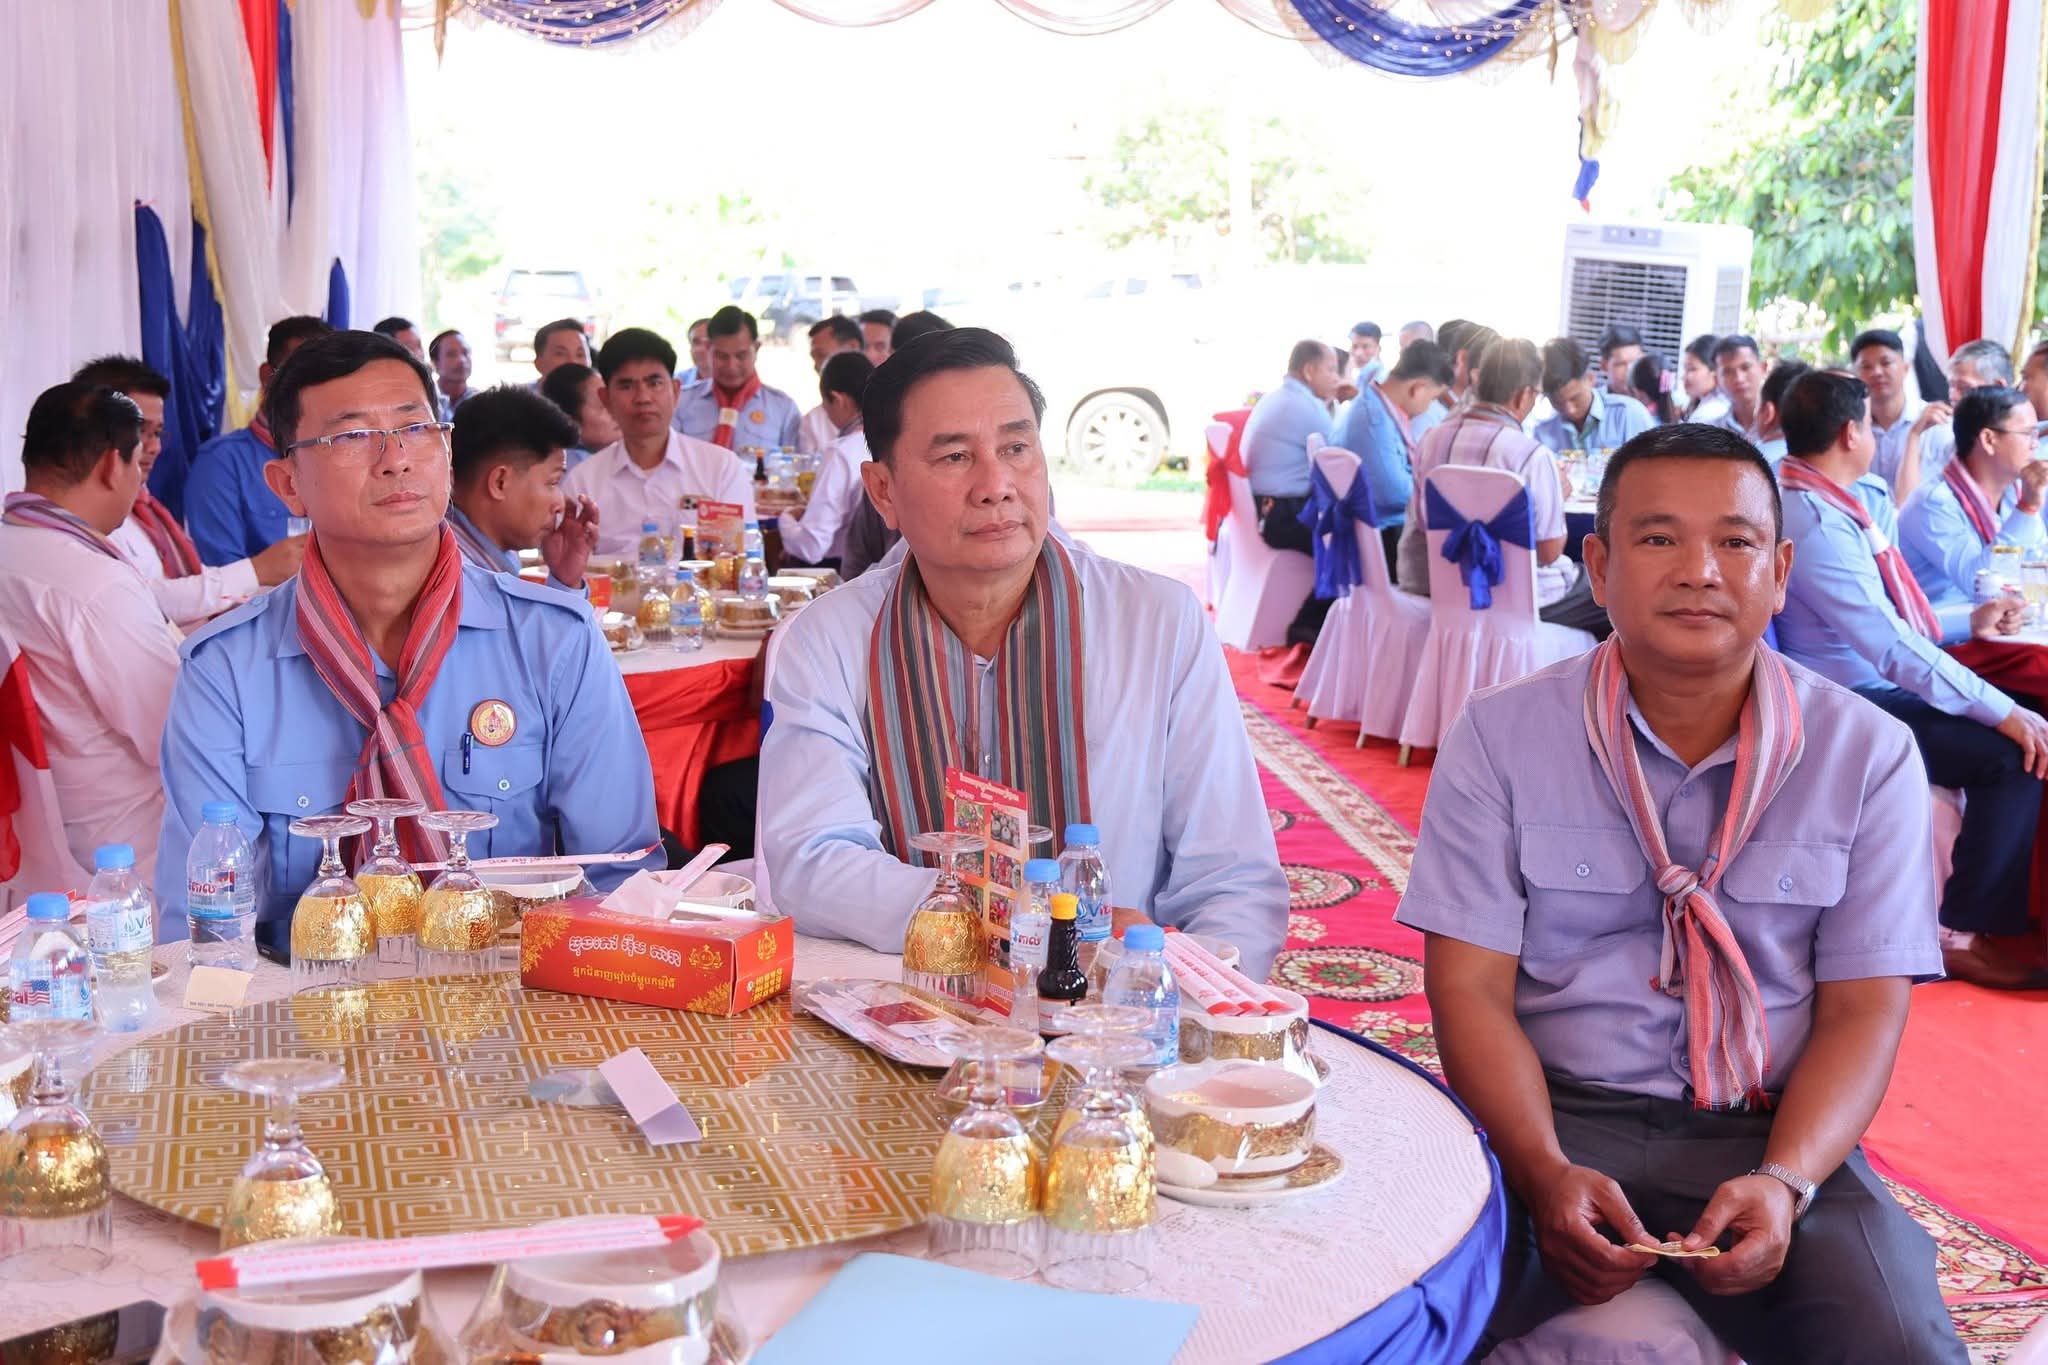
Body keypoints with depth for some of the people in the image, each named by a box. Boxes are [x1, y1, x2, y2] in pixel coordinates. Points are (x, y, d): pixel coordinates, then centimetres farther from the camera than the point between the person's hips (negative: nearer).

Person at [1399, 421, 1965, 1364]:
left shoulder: (1869, 756, 2)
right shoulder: (1500, 737, -1)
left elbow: (1862, 1011, 1)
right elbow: (1470, 986, -5)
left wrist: (1783, 1182, -17)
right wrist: (1546, 1172, -21)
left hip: (1772, 1133, 1)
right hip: (1550, 1117, -1)